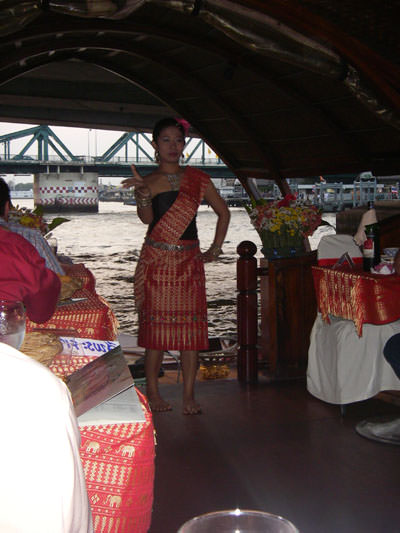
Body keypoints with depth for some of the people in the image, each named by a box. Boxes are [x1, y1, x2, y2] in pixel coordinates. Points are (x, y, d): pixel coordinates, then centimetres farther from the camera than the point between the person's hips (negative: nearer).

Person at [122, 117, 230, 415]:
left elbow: (223, 213, 15)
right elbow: (147, 218, -10)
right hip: (156, 261, -1)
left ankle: (189, 395, 8)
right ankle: (153, 392, 13)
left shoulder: (197, 179, 9)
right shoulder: (148, 182, 6)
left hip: (190, 262, 1)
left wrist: (215, 250, 8)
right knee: (156, 325, 0)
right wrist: (144, 193, -28)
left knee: (191, 326, -1)